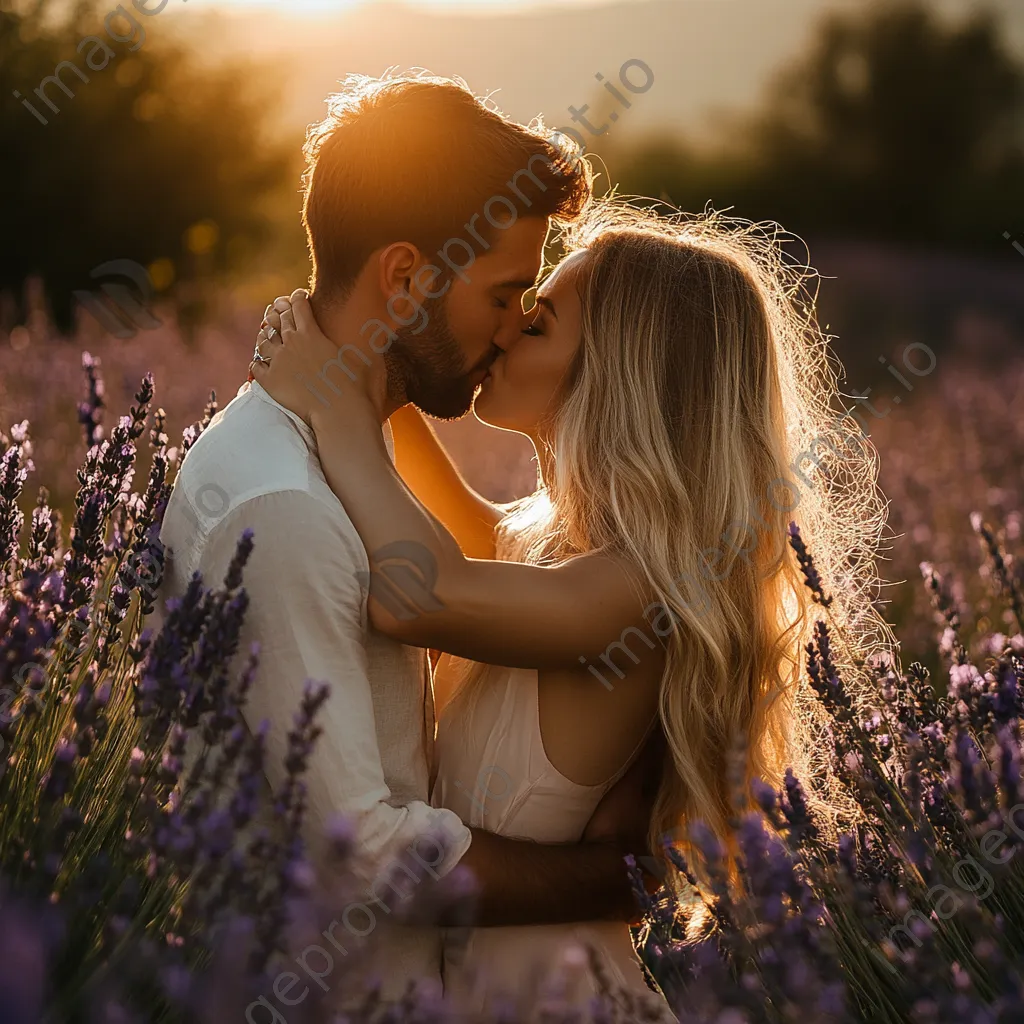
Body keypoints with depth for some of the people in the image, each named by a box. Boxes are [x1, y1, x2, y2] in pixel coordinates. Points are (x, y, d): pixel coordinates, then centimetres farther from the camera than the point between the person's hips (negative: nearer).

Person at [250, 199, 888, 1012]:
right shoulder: (567, 534, 0)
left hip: (531, 975, -8)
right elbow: (470, 536, 21)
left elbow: (419, 594, -40)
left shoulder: (642, 587, -27)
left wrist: (335, 405, -25)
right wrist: (382, 393, 5)